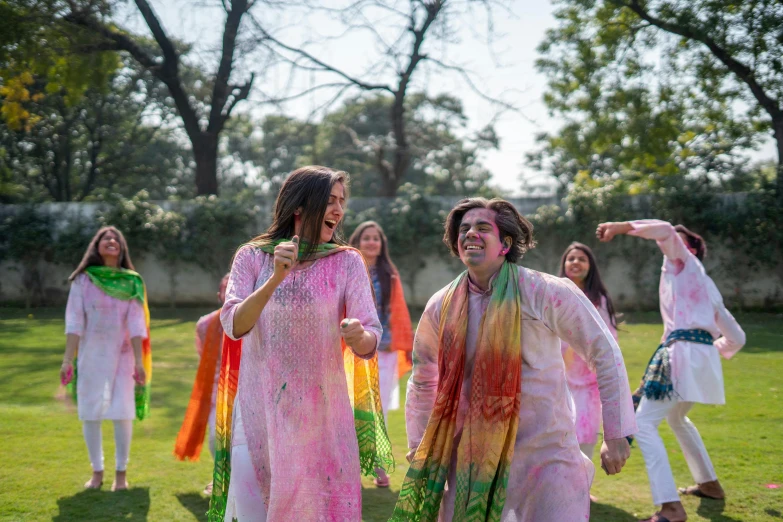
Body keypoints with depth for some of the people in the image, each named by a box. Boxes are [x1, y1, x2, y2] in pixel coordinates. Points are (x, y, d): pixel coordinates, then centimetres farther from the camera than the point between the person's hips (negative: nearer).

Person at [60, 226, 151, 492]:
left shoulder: (132, 282, 2)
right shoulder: (83, 280, 0)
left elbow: (136, 323, -3)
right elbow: (74, 321, -5)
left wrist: (139, 361, -10)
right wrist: (67, 359, -12)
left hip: (122, 356, 0)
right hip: (90, 355, 0)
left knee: (122, 414, -4)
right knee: (90, 413, 2)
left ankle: (121, 473, 6)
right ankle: (97, 471, 15)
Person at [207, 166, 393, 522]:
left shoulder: (346, 262, -2)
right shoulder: (252, 258, -1)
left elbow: (370, 342, -9)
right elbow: (233, 326, -15)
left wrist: (359, 336, -32)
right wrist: (275, 278, -28)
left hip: (321, 412, 0)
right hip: (259, 412, 0)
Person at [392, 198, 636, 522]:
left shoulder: (548, 293, -13)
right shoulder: (441, 307, -1)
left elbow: (604, 353, -7)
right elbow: (423, 381, 14)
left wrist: (616, 435, -8)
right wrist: (418, 448, 13)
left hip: (546, 450, -3)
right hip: (473, 456, 4)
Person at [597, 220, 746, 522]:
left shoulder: (685, 263, 7)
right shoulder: (707, 286, 27)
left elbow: (665, 231, -15)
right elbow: (736, 337, 26)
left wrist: (622, 227, -13)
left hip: (684, 355, -9)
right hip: (704, 359, 9)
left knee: (644, 423, -12)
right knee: (676, 419, 32)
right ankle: (709, 484, 39)